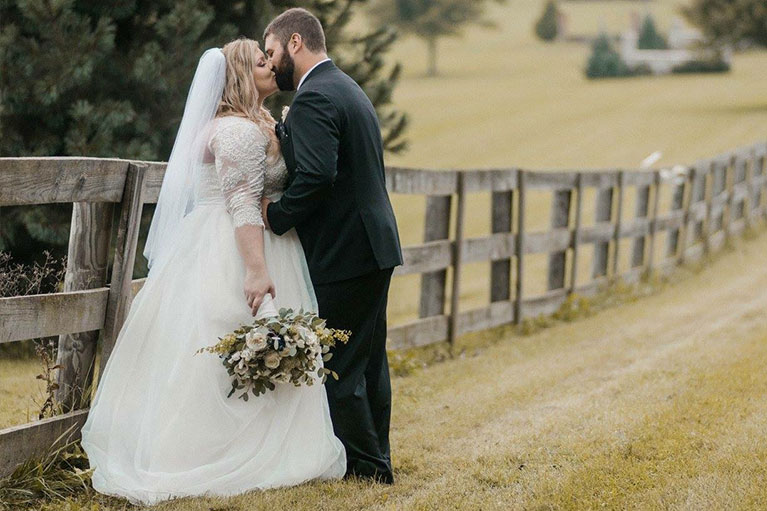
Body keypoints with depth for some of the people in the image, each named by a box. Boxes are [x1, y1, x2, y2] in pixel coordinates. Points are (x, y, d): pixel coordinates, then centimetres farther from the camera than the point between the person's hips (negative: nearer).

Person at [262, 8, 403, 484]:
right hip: (376, 245, 10)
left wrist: (277, 216, -15)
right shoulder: (350, 90, 17)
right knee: (369, 360, 16)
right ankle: (377, 459, 24)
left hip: (343, 253, -10)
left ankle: (364, 463, 4)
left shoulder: (314, 99, -16)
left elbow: (316, 176, -28)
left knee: (339, 365, -2)